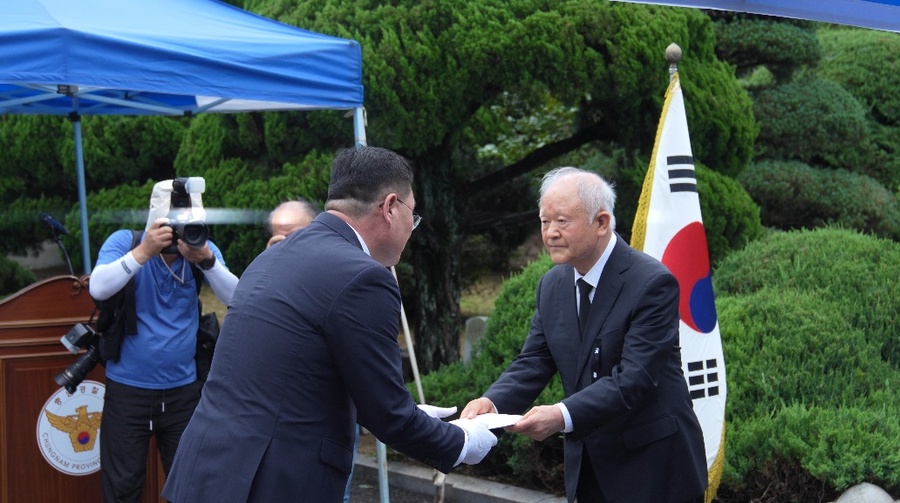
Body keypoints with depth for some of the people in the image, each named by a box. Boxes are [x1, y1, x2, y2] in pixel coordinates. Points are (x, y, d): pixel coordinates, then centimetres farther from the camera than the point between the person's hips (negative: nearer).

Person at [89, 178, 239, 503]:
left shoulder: (204, 247, -2)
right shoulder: (125, 241, -7)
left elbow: (237, 299, -13)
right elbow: (98, 289, -22)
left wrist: (206, 260, -27)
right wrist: (143, 252, -30)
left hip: (184, 390, 2)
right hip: (127, 389, -2)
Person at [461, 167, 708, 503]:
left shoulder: (652, 283, -18)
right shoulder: (552, 285, 5)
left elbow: (634, 379, -25)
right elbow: (533, 362, 2)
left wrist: (563, 415, -37)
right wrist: (492, 401, -18)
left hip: (652, 467, -6)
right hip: (587, 466, 6)